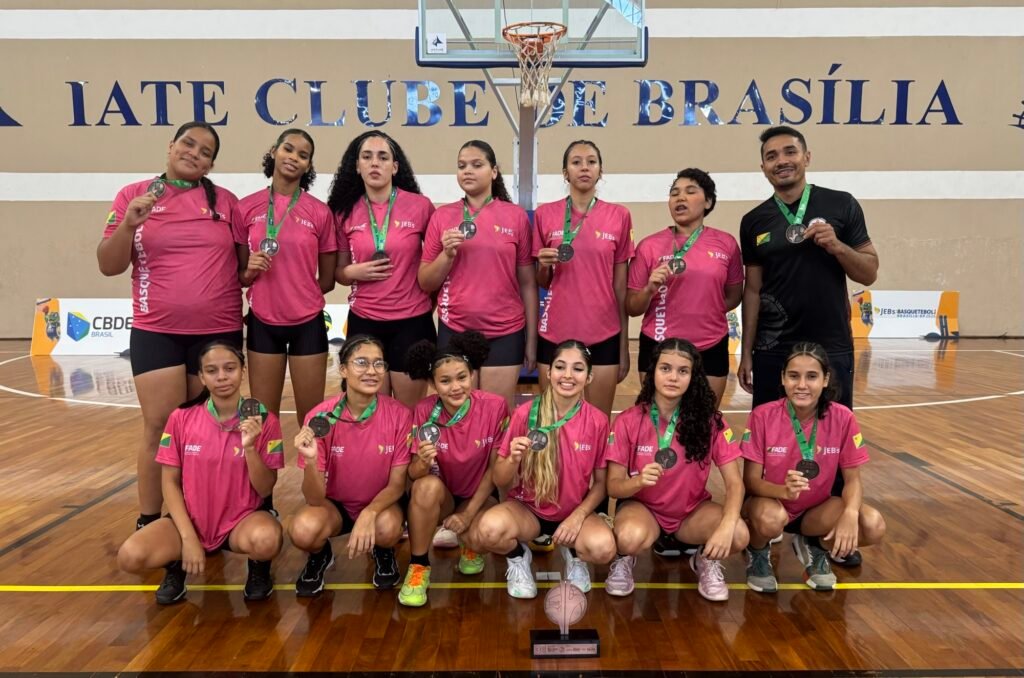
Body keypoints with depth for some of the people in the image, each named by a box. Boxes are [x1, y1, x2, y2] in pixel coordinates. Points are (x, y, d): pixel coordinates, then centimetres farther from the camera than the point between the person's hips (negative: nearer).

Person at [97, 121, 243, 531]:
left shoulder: (225, 201, 5)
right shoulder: (133, 195, 3)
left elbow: (244, 262, 14)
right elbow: (108, 266, 0)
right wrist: (128, 224, -15)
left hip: (218, 331, 1)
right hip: (156, 331, -1)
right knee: (160, 428, -1)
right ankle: (148, 523, 12)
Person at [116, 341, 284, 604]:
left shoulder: (263, 420, -10)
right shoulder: (181, 418, -6)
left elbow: (265, 490, -9)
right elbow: (170, 482, -2)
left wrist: (250, 447, -26)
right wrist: (188, 538, -12)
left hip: (240, 522, -1)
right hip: (192, 520, 2)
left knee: (266, 540, -36)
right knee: (130, 556, -26)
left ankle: (258, 566, 2)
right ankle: (176, 564, 9)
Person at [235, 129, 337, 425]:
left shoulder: (320, 212, -3)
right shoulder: (246, 208, 0)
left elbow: (327, 280, 4)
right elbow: (240, 276, 7)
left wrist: (296, 295, 2)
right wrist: (250, 271, -13)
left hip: (308, 324, -1)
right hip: (262, 323, 1)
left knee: (311, 418, 8)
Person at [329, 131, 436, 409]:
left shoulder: (421, 206, -5)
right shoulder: (345, 212, 2)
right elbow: (338, 272, 11)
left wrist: (434, 301, -1)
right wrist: (354, 272, -9)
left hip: (412, 321, -2)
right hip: (364, 322, 2)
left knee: (410, 411, 9)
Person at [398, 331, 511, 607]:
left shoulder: (495, 406, -19)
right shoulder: (424, 411, -16)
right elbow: (414, 475, -14)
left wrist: (468, 514, -12)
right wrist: (424, 462, -38)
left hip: (480, 496, 0)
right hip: (441, 495, 1)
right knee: (428, 485, -34)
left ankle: (470, 544, 8)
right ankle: (418, 566, -12)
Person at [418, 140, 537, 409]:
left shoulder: (516, 216, 0)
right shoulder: (442, 216, 3)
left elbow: (527, 284, 3)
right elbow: (425, 283, 5)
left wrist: (531, 339, 2)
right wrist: (447, 254, -12)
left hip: (505, 333, -1)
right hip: (454, 331, 1)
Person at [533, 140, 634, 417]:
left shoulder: (619, 216, 2)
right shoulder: (545, 214, 2)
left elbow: (621, 285, 4)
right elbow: (541, 282, 10)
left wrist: (625, 344, 4)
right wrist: (544, 265, -12)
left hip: (604, 335, 0)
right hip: (555, 334, 0)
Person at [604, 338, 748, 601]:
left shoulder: (710, 420, -13)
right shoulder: (628, 421, -14)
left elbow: (734, 482, -14)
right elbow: (613, 486, -11)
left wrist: (727, 525, -33)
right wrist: (639, 481, -35)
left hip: (693, 510, 2)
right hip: (643, 506, -1)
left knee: (738, 536, -28)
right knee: (630, 538, -36)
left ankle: (707, 561, 8)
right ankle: (624, 559, 2)